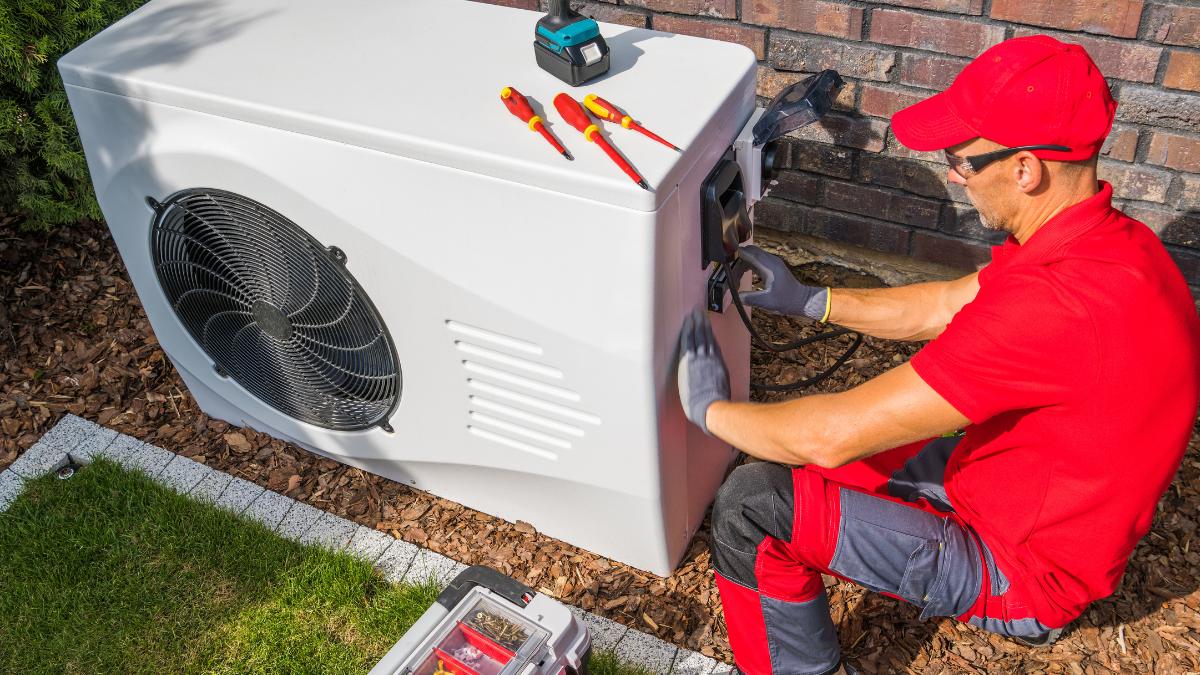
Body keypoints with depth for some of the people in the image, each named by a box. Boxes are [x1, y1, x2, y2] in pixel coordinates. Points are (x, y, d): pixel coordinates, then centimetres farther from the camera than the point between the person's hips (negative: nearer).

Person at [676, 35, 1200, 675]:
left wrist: (712, 410, -15)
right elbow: (946, 306, 9)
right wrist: (807, 300, 6)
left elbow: (836, 435, -33)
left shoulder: (1051, 303, -38)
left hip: (1020, 570, -9)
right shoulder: (1113, 239, -6)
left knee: (751, 506, -17)